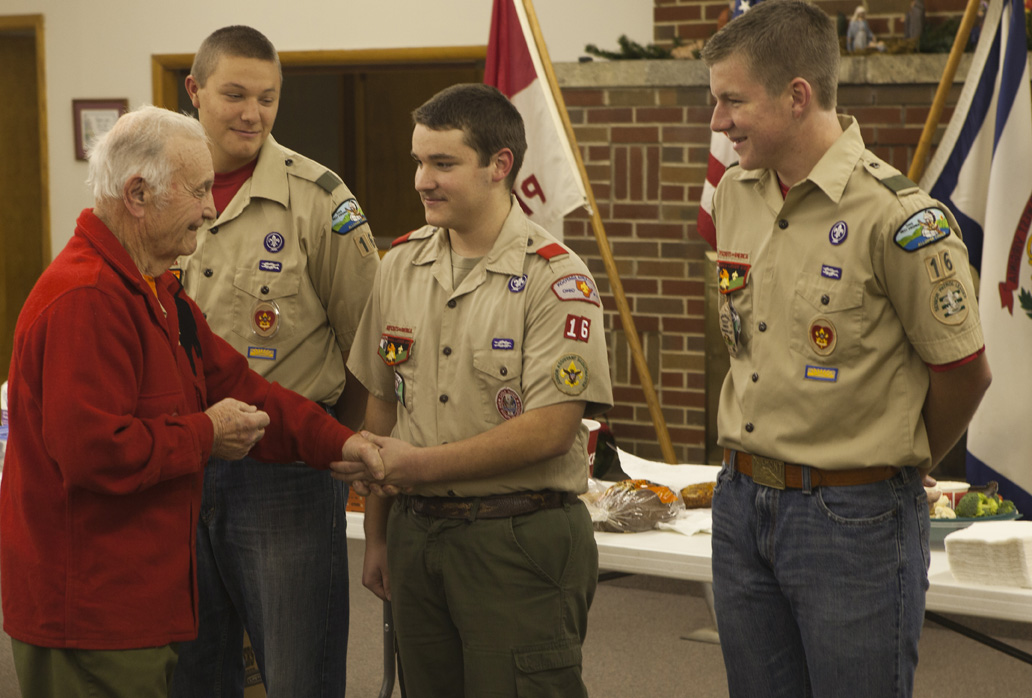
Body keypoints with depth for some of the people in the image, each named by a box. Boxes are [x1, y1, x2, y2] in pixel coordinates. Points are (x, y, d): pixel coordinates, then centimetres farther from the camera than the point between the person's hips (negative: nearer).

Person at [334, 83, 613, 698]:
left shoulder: (556, 279, -11)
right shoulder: (401, 265, 8)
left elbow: (549, 430, -17)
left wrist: (418, 464, -16)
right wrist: (378, 534, 14)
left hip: (519, 538, -5)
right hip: (416, 532, 6)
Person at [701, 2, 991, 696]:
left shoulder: (899, 218, -18)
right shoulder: (734, 194, 6)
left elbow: (964, 372, -8)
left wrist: (898, 461, 7)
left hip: (855, 520, -7)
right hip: (742, 502, 7)